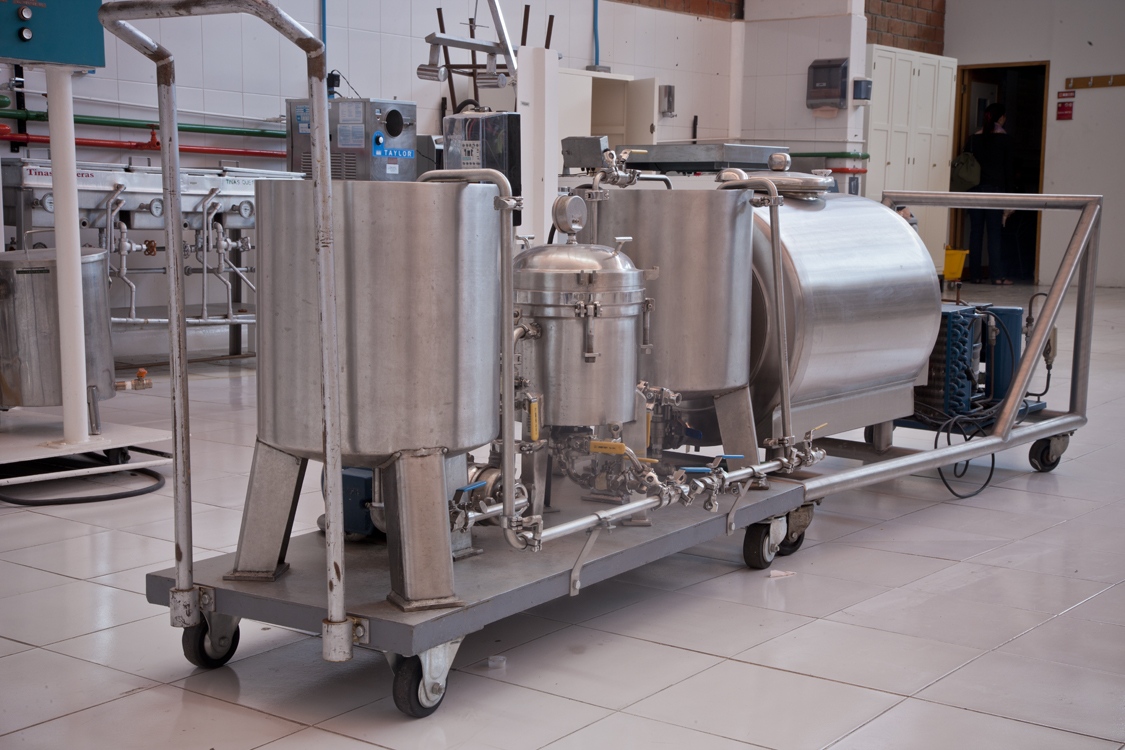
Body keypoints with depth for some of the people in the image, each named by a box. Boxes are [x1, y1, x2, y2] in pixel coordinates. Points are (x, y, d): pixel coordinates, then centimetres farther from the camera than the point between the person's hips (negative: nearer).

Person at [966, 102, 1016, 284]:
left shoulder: (975, 137, 8)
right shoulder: (1004, 138, -1)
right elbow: (1008, 167, -1)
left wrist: (968, 188, 11)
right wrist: (1010, 191, 4)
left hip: (975, 188, 3)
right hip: (995, 188, -3)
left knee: (976, 231, 4)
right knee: (994, 232, -3)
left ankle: (974, 275, 3)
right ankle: (998, 274, -4)